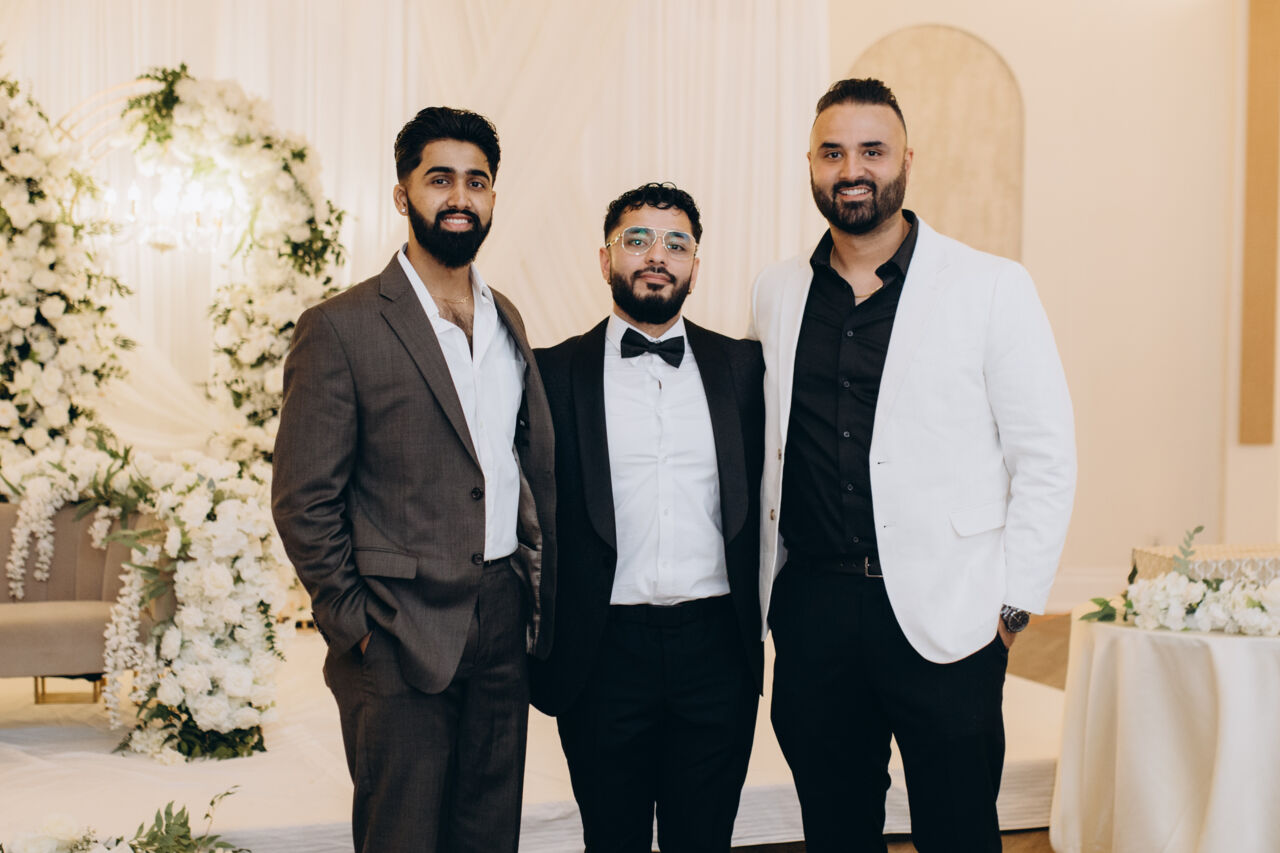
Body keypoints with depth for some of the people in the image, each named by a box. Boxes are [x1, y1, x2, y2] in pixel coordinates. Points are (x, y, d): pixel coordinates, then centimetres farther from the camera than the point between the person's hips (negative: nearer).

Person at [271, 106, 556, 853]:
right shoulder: (342, 328, -8)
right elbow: (303, 500, -8)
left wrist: (543, 596, 10)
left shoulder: (506, 318, 11)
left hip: (504, 619, 6)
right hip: (403, 634, -5)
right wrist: (356, 626, -9)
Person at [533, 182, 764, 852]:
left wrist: (757, 626, 2)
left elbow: (761, 493, 9)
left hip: (716, 649, 2)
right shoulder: (556, 372, 1)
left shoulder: (740, 366, 7)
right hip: (605, 651, -1)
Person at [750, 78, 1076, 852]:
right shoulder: (776, 294, 8)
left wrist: (1013, 605, -6)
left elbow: (1046, 457, -2)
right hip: (810, 607, 3)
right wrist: (765, 592, 9)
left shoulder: (992, 287, -3)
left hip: (944, 615, -3)